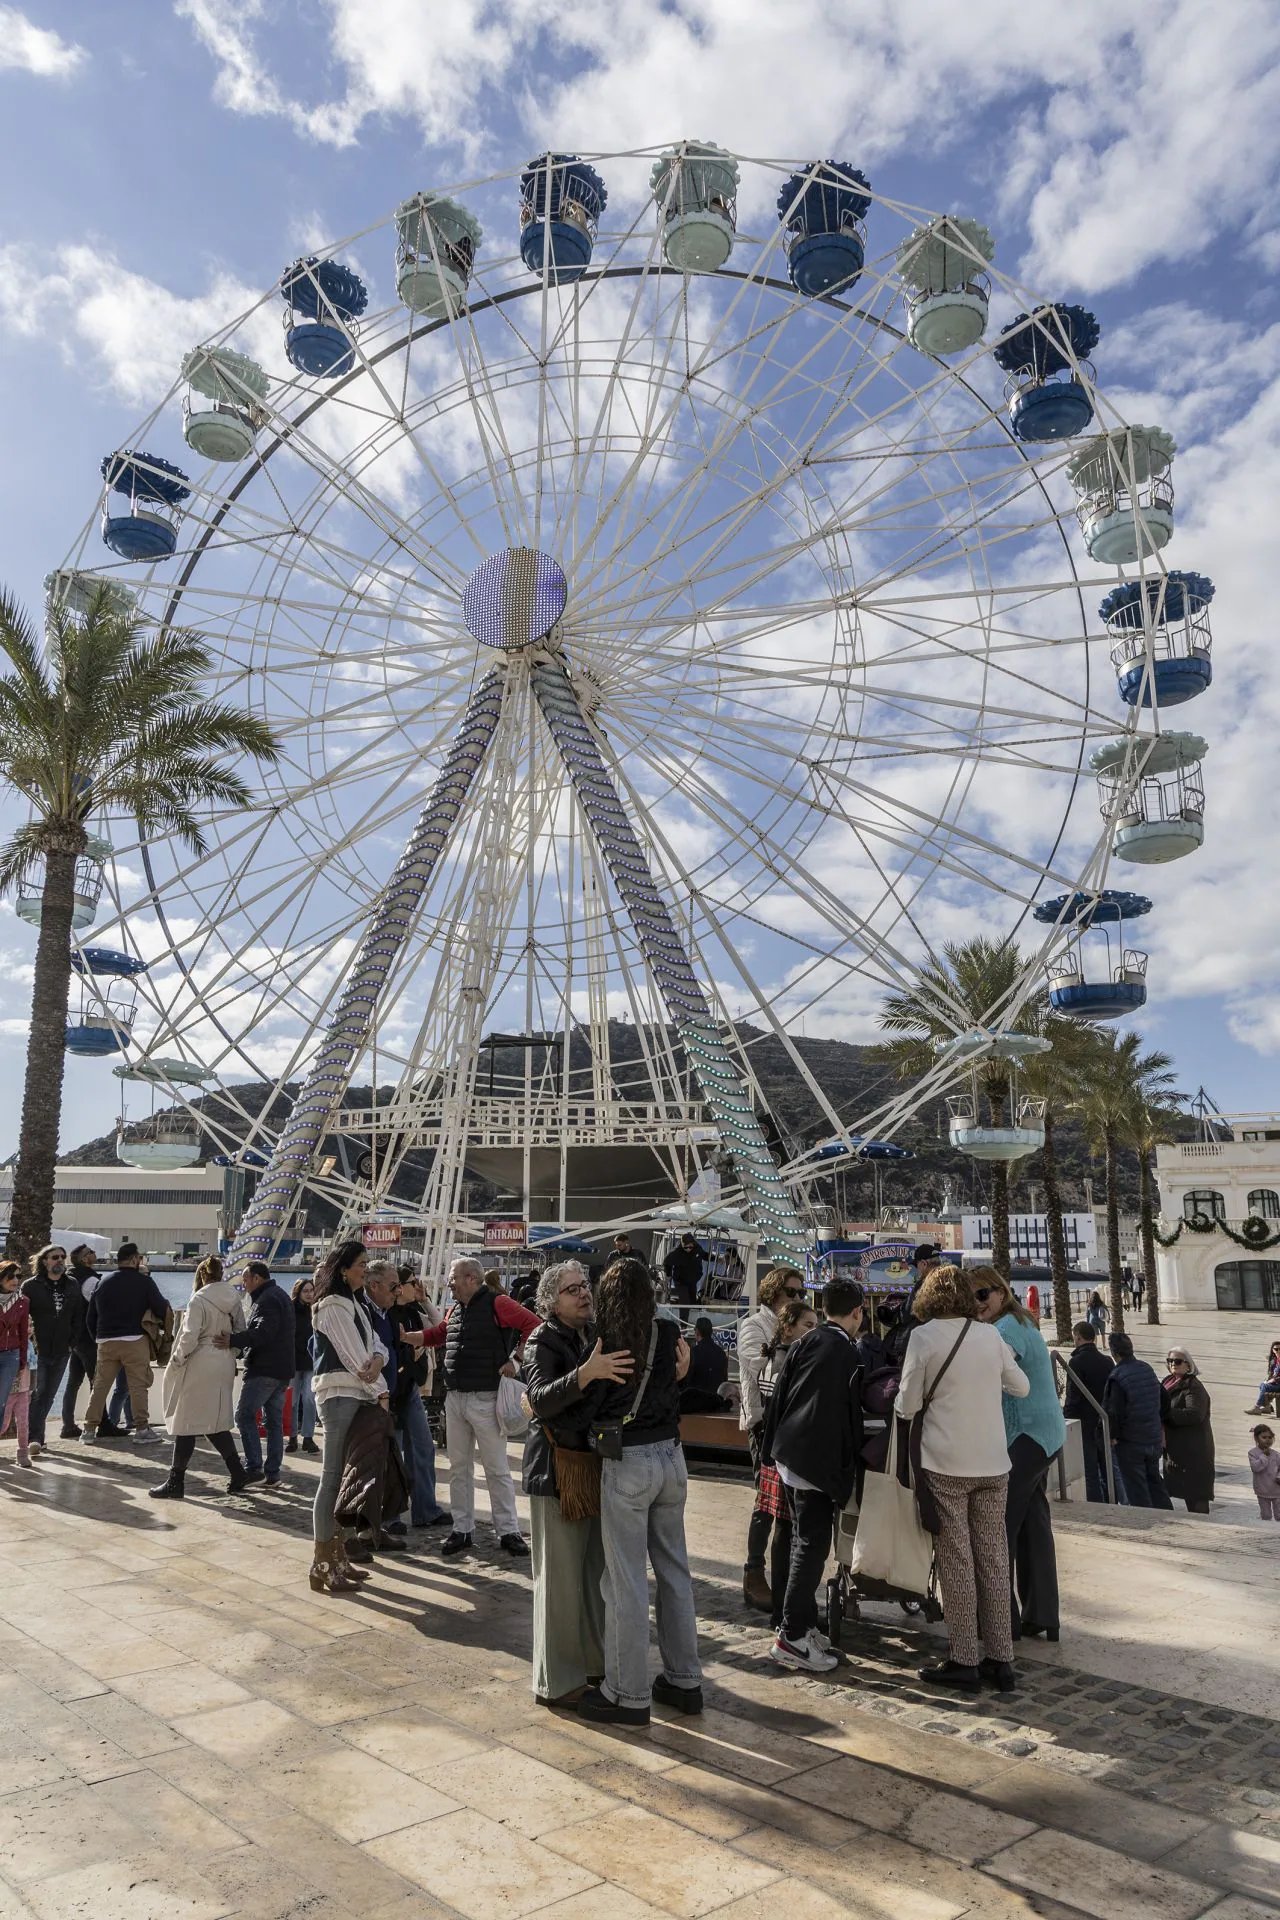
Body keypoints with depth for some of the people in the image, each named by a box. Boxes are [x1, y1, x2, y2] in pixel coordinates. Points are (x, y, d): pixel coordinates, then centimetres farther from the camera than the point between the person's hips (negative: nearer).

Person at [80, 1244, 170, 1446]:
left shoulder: (103, 1283, 11)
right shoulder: (143, 1281, -4)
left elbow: (90, 1317, 15)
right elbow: (162, 1309, -7)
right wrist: (163, 1324, 14)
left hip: (106, 1341, 5)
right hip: (134, 1340, -5)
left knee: (100, 1386, 11)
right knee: (138, 1385, 0)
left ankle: (89, 1430, 12)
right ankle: (142, 1429, 0)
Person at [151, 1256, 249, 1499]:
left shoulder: (199, 1300, -13)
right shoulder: (235, 1299, 5)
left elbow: (189, 1337, -17)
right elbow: (241, 1333, 8)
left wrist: (177, 1360, -4)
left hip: (200, 1366, -6)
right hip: (225, 1366, 7)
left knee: (186, 1423, 4)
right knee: (216, 1422, 16)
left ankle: (176, 1481, 10)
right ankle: (237, 1473, 15)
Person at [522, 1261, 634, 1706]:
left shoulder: (597, 1337, 9)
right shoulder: (543, 1342, -10)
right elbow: (542, 1399, -26)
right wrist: (586, 1374, -40)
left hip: (598, 1467, 7)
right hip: (558, 1472, -7)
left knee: (596, 1571, 16)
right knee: (560, 1577, 0)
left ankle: (594, 1664, 31)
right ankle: (555, 1682, 12)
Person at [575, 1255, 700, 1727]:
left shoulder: (607, 1340, -13)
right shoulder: (669, 1333, -1)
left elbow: (589, 1407, -8)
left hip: (626, 1463, -6)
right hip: (671, 1457, 6)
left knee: (627, 1581, 5)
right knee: (674, 1570, 17)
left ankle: (628, 1696, 15)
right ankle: (684, 1680, 28)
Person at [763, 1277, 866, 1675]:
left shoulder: (803, 1345, 5)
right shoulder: (847, 1354, -13)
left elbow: (780, 1395, 9)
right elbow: (850, 1417, -6)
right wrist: (848, 1468, 6)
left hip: (789, 1455, 8)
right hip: (820, 1459, -8)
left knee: (804, 1541, 17)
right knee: (812, 1545, -1)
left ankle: (802, 1625, 26)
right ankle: (792, 1638, 2)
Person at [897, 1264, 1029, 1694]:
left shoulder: (924, 1337, -9)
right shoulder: (991, 1334, 2)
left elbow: (907, 1406, -5)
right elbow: (1021, 1388, 13)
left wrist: (898, 1403, 16)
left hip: (946, 1464, -4)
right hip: (993, 1463, 4)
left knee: (957, 1561, 4)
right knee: (994, 1557, 11)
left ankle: (963, 1661, 9)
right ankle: (1001, 1661, 17)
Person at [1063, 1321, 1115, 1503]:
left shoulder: (1076, 1362, -15)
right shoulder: (1107, 1360, 4)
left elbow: (1073, 1397, -17)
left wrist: (1065, 1418, -8)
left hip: (1085, 1425, -6)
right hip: (1105, 1424, 6)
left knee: (1090, 1474, -1)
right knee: (1107, 1472, 15)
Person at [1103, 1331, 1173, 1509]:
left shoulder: (1117, 1376, -21)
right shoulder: (1147, 1369, 3)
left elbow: (1114, 1412, -21)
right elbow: (1160, 1399, 13)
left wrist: (1113, 1435, -7)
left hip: (1130, 1442, -7)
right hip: (1153, 1437, 8)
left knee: (1136, 1487, 3)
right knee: (1154, 1480, 21)